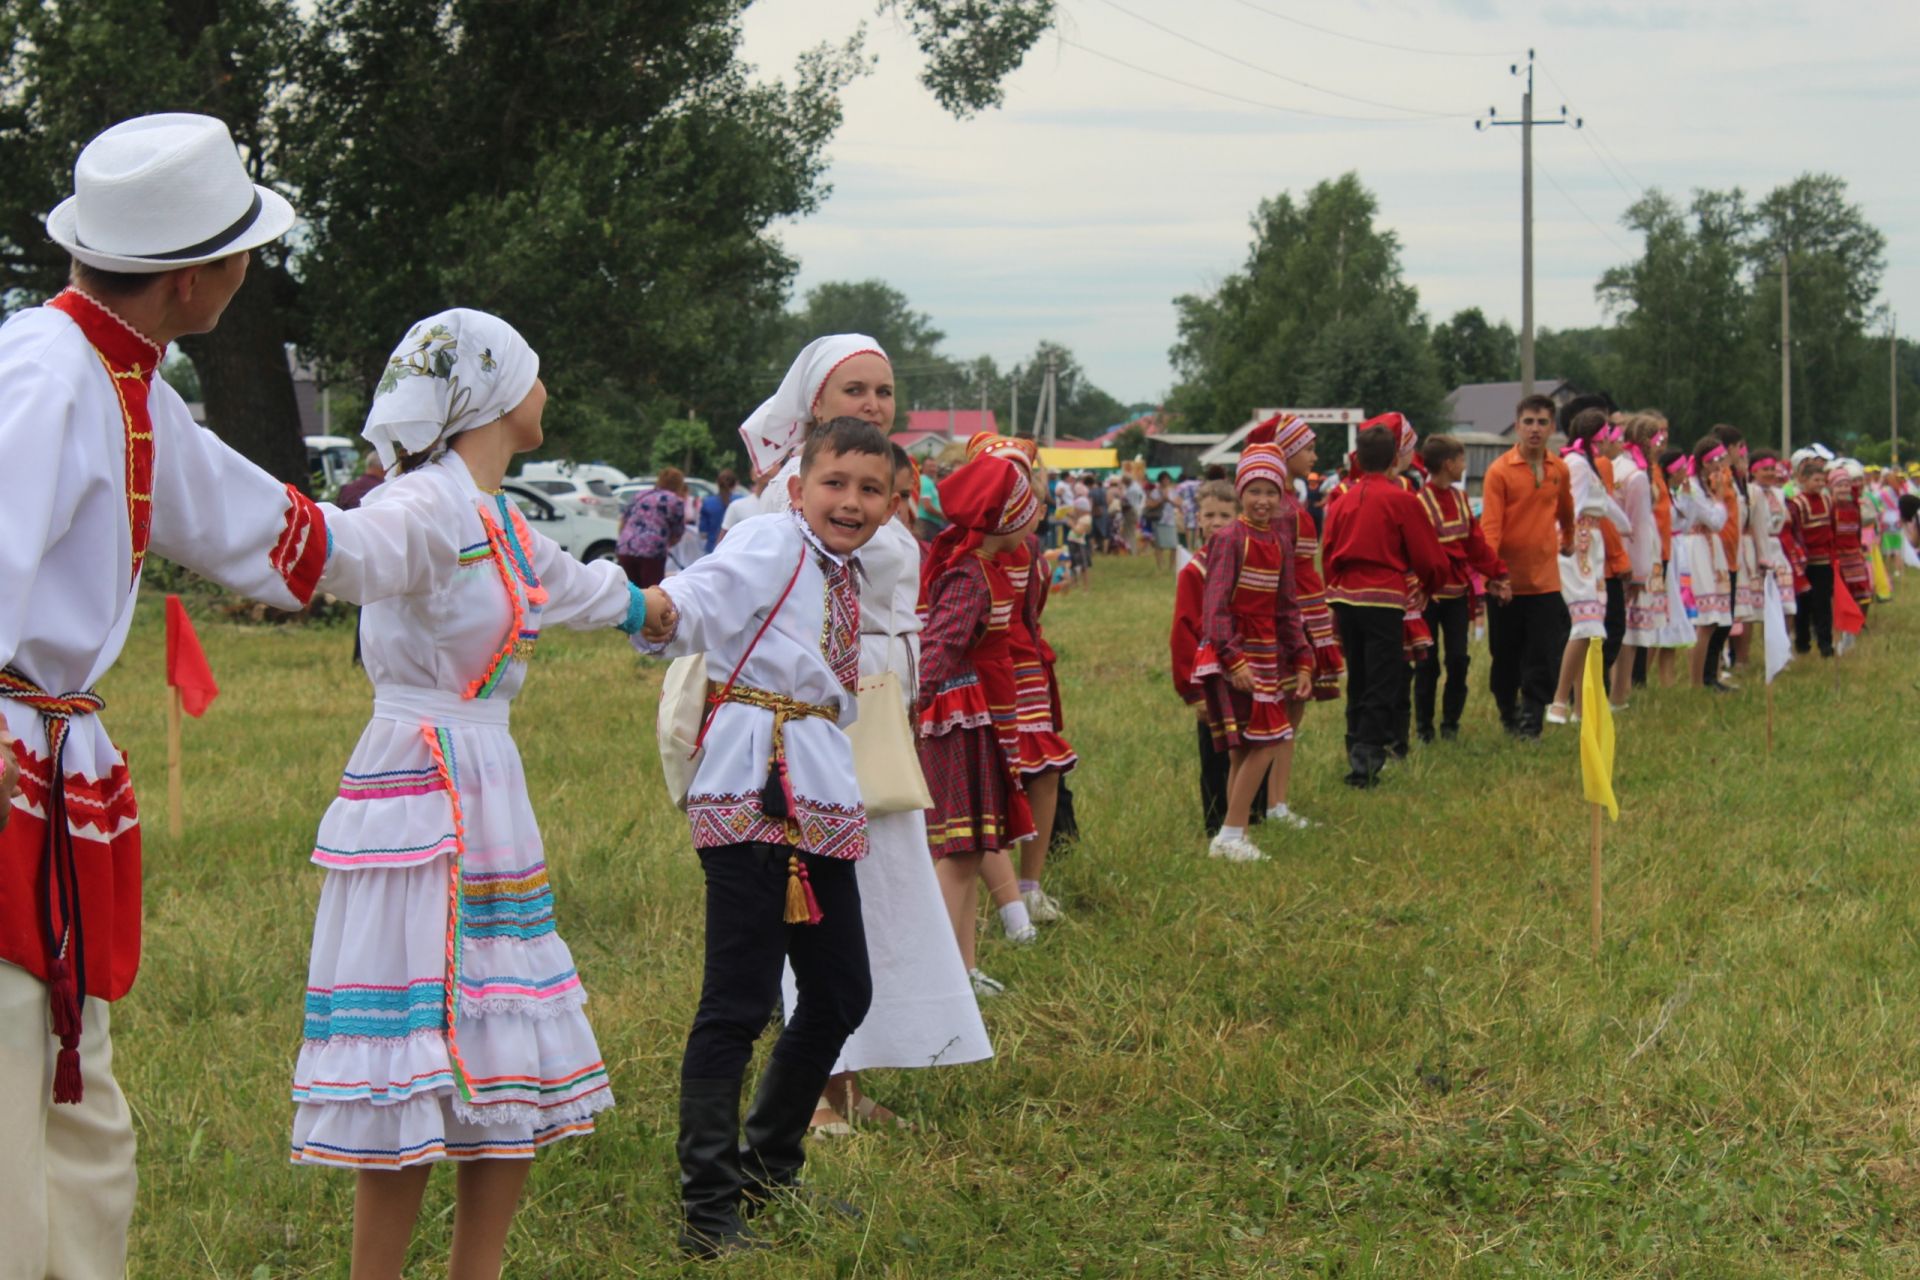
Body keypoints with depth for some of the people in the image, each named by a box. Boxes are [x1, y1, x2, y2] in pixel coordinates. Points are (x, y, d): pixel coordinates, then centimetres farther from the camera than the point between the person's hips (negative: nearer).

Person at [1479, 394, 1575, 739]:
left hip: (1545, 580, 3)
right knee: (1505, 658, 10)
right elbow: (1490, 525, -15)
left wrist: (1568, 540, 37)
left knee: (1542, 659, -3)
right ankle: (1509, 715, 27)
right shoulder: (1500, 471, -8)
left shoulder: (1559, 470, 5)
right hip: (1507, 581, -3)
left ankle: (1531, 722, 0)